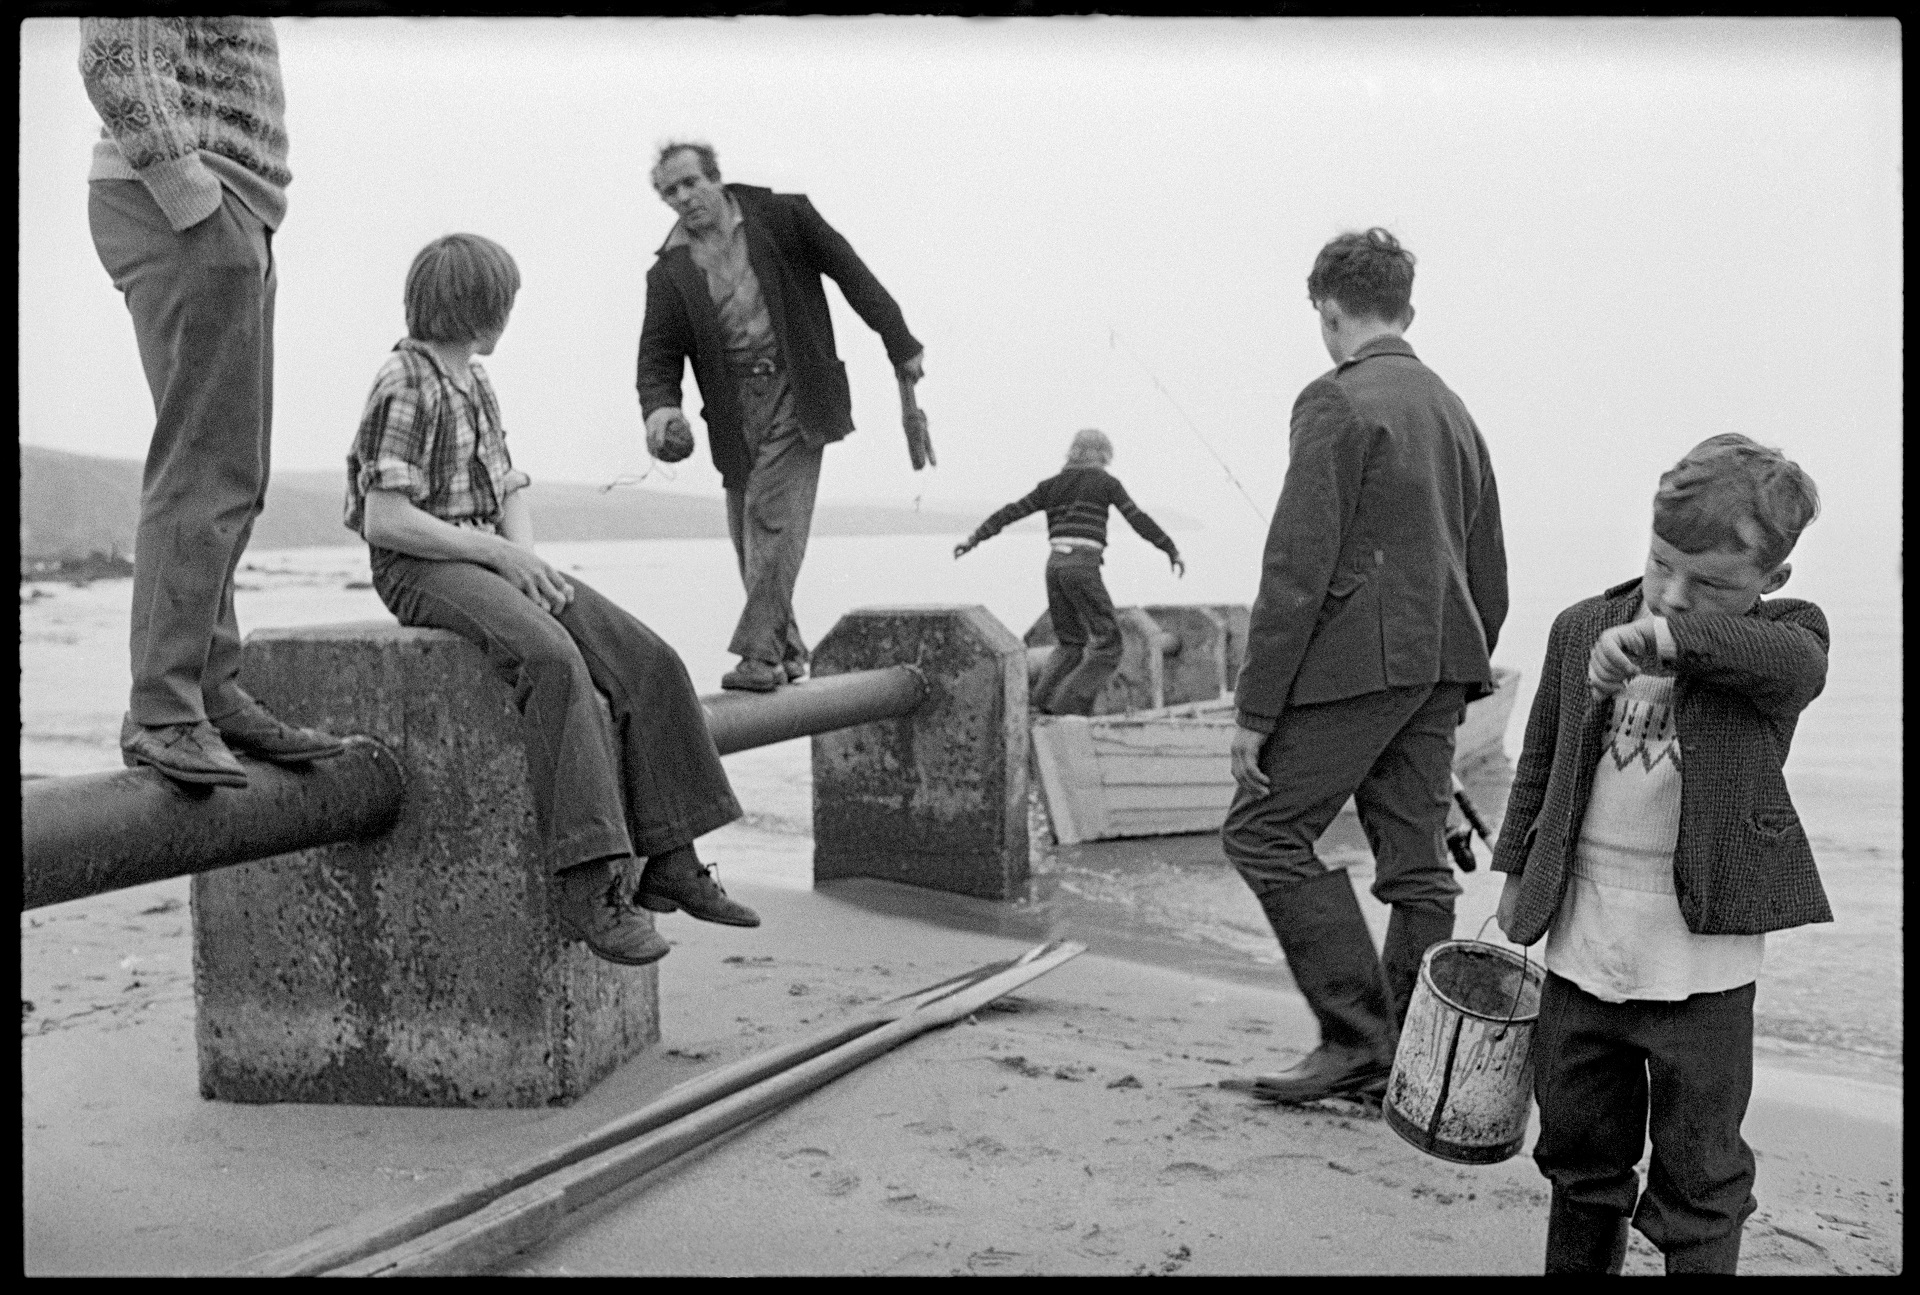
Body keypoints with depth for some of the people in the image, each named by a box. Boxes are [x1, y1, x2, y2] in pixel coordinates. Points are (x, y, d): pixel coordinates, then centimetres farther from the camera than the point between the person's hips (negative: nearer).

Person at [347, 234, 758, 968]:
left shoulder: (475, 384, 17)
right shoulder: (405, 386, -10)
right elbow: (384, 521, -16)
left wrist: (527, 560, -6)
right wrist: (500, 554, -16)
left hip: (492, 560, 8)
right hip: (420, 570, -8)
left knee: (648, 661, -9)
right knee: (554, 658, -35)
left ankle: (670, 862, -7)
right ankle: (587, 884, -35)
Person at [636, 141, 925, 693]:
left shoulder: (782, 216, 2)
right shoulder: (669, 273, 8)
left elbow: (850, 272, 7)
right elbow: (658, 355, 5)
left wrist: (900, 343, 6)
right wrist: (660, 407, -17)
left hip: (795, 391, -4)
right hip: (734, 409, 4)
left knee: (772, 518, -16)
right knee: (748, 535, 3)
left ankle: (759, 652, -16)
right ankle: (786, 648, 17)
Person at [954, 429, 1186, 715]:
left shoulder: (1052, 484, 16)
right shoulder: (1106, 482, 4)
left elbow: (1011, 512, 14)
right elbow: (1138, 520, -2)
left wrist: (973, 538, 17)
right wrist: (1172, 550, 1)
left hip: (1055, 563, 6)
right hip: (1083, 565, -6)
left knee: (1071, 642, 17)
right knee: (1106, 640, 0)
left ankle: (1043, 701, 3)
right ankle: (1071, 706, -10)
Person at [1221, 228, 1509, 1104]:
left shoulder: (1337, 401, -8)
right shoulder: (1453, 409, 18)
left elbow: (1298, 566, -15)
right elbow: (1489, 576, 20)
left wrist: (1255, 708, -13)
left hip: (1359, 660, -8)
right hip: (1437, 667, 8)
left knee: (1263, 830, -1)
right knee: (1416, 861, 10)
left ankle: (1356, 1035, -1)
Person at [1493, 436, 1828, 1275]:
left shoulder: (1786, 634, -5)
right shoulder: (1581, 629, 2)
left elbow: (1796, 666, -32)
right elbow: (1539, 766, 12)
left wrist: (1669, 633, -44)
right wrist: (1514, 888, 14)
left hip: (1702, 961, -3)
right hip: (1579, 947, 4)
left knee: (1698, 1171, 9)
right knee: (1578, 1146, 19)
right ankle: (1577, 1266, 36)